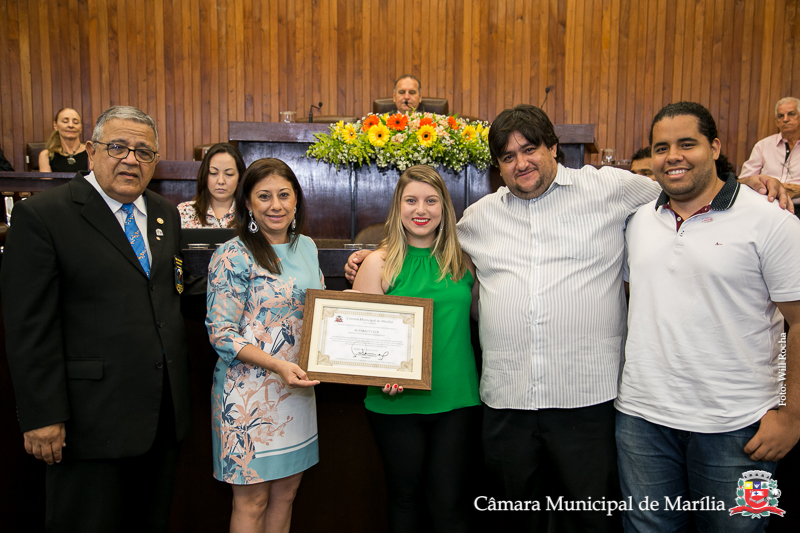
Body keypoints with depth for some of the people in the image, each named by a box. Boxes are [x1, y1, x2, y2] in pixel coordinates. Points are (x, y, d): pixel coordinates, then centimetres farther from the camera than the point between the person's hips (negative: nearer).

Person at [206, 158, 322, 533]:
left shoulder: (307, 248, 8)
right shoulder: (233, 256, -12)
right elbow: (221, 333, -14)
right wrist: (277, 365, -24)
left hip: (298, 388, 6)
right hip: (249, 390, -6)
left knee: (286, 490, 17)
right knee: (252, 501, 8)